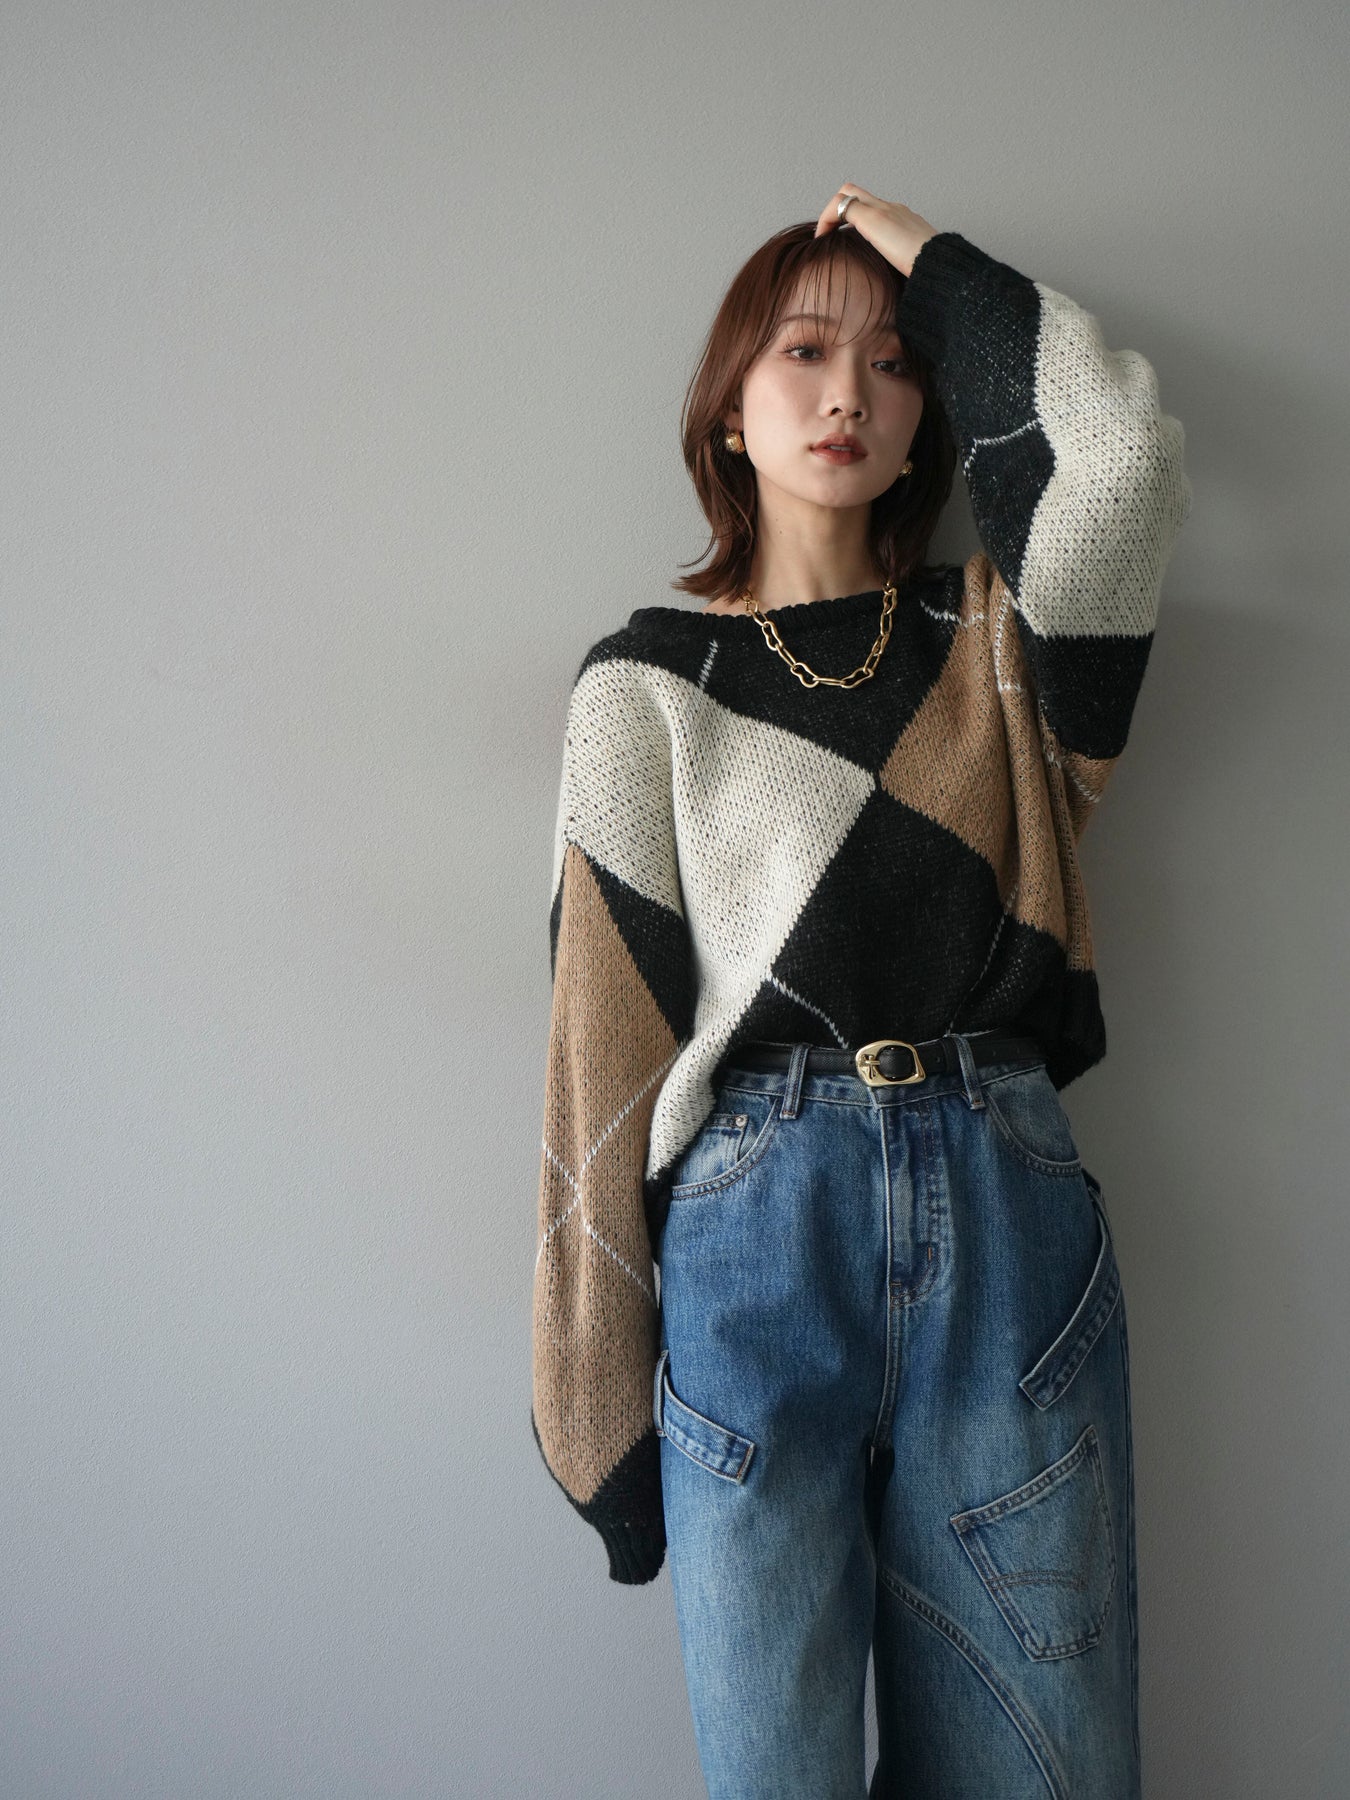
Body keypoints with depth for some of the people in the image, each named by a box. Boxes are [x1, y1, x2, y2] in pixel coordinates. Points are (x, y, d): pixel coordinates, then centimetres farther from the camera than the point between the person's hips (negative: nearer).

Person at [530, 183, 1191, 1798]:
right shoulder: (647, 682, 4)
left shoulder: (993, 642, 12)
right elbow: (605, 1036, 0)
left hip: (1008, 1214, 3)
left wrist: (929, 260, 5)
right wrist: (606, 1398, -1)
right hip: (758, 1228, -2)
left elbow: (1127, 454, -10)